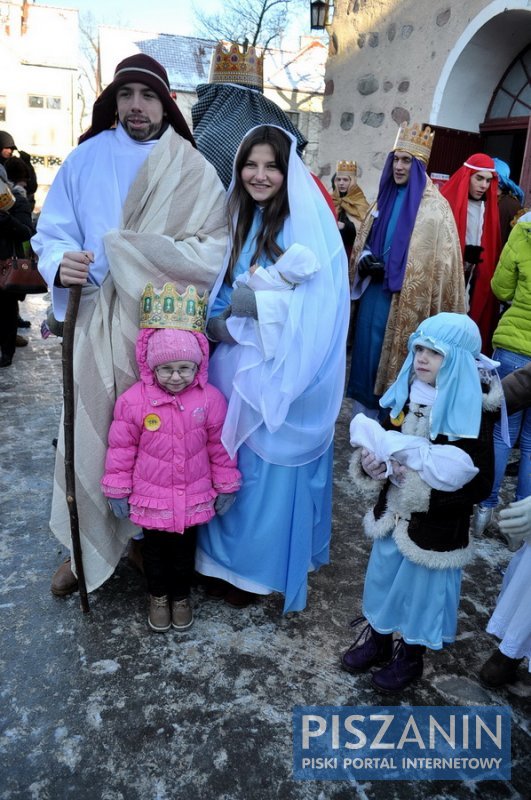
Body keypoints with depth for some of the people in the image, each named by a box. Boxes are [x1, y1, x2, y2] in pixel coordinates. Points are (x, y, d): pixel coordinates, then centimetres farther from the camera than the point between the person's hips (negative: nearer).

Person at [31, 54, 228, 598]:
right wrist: (61, 264, -19)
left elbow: (214, 253, -8)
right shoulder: (85, 159, 8)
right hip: (98, 322, 1)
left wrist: (127, 248, -15)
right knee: (93, 430, 2)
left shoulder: (194, 170, 2)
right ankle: (88, 545, 21)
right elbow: (52, 232, 5)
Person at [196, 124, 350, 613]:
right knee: (229, 462, 16)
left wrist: (261, 306, -20)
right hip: (232, 370, 6)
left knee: (270, 468, 6)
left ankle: (262, 566, 27)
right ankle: (225, 554, 37)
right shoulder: (232, 220, 9)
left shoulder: (309, 227, -10)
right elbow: (215, 297, 11)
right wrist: (220, 322, -8)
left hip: (281, 378, -6)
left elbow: (317, 311, -15)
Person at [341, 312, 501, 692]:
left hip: (437, 526, -5)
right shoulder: (408, 393, -4)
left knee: (423, 587, 14)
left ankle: (411, 655, 40)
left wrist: (424, 483, -29)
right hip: (395, 511, 6)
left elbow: (478, 482, -21)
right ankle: (377, 638, 47)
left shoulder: (473, 413, -21)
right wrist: (370, 458, -13)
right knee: (383, 576, 22)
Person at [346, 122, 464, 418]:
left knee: (388, 359, 0)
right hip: (373, 291, 6)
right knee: (365, 352, 9)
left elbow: (439, 262, -10)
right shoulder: (386, 197, 11)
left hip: (403, 300, -6)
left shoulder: (435, 207, -7)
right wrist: (364, 260, -2)